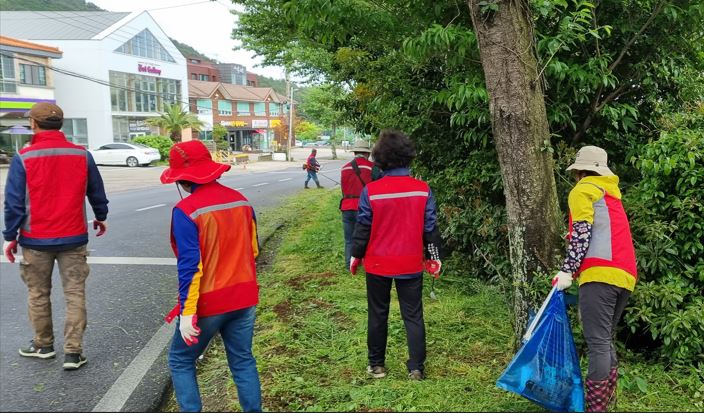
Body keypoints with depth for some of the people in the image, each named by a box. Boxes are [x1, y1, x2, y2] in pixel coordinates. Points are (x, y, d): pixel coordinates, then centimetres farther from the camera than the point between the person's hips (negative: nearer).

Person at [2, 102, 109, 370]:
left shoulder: (24, 158, -10)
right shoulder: (82, 155, -3)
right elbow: (96, 192, 9)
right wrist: (101, 217, 26)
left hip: (35, 239, -1)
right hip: (74, 238, 1)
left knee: (38, 295, 16)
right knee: (75, 294, 5)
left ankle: (43, 345, 30)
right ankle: (73, 352, 4)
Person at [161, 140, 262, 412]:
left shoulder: (186, 210, -17)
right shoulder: (241, 201, 2)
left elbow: (189, 265, -20)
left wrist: (187, 311, -15)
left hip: (207, 303, -5)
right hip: (244, 298, 5)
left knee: (180, 361, 15)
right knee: (243, 361, 17)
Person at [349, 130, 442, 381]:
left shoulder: (370, 191, -14)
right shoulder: (422, 190, -8)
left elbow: (362, 227, -7)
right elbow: (430, 227, -2)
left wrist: (356, 256, 7)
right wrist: (434, 256, 10)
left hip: (378, 264, -1)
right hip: (411, 264, 1)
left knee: (378, 315, 14)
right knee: (413, 315, 11)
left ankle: (376, 365, 24)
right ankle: (416, 368, 14)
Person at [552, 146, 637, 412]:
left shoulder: (582, 190, 3)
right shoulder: (611, 195, 27)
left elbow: (582, 233, -9)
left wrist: (567, 271, -8)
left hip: (600, 274, -8)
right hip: (624, 275, 8)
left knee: (598, 344, -9)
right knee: (606, 342, 14)